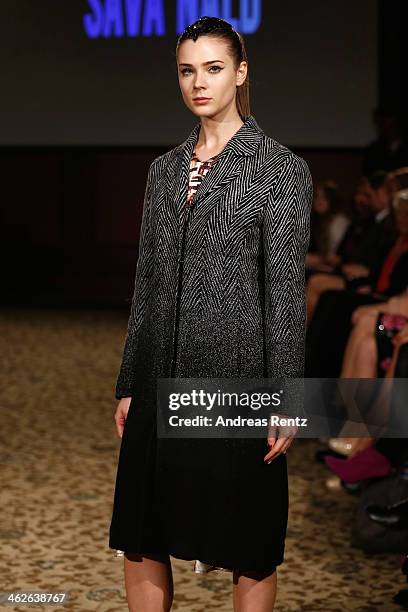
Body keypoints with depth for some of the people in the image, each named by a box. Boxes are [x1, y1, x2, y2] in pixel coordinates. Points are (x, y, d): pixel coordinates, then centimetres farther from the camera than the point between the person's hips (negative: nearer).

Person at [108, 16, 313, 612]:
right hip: (165, 379, 5)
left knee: (247, 546, 5)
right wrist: (128, 383, 12)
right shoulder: (165, 169, 12)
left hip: (237, 376, -5)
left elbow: (286, 287, -8)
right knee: (140, 536, 10)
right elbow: (148, 282, 14)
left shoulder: (280, 167, -4)